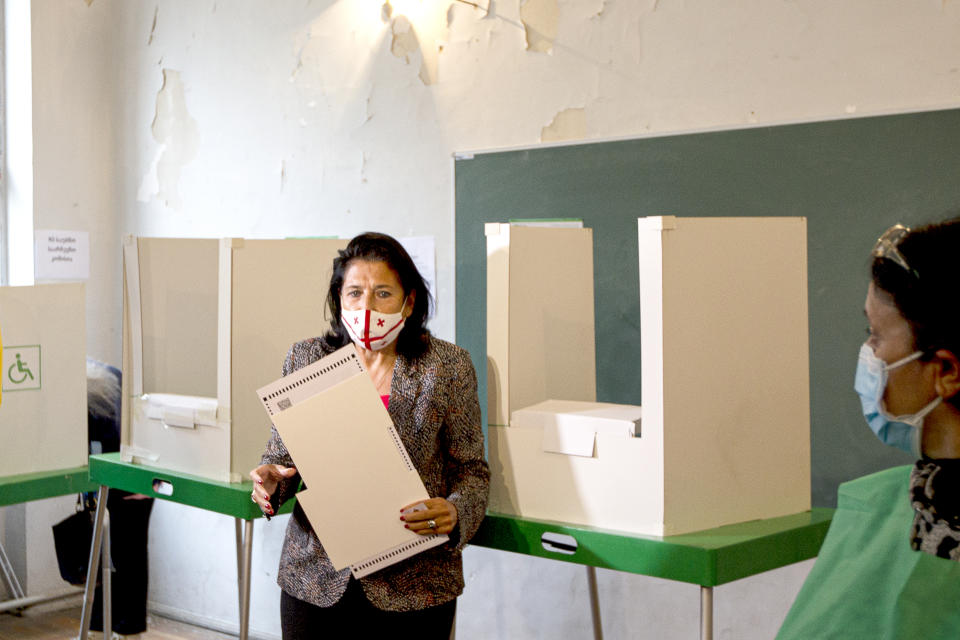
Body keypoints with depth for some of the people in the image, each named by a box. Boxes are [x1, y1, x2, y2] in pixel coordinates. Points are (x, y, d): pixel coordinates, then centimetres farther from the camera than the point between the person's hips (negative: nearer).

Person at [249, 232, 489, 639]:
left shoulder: (447, 366, -2)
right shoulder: (306, 359, 4)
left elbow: (471, 468, 0)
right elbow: (283, 456, 10)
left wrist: (453, 512, -20)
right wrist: (269, 481, -12)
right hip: (314, 576, 2)